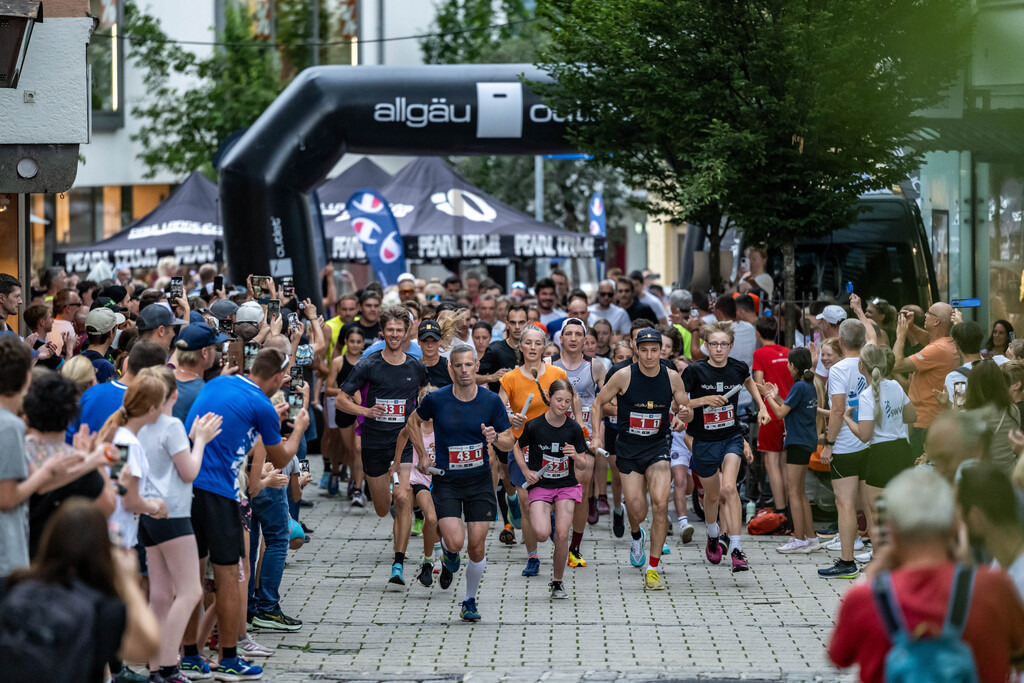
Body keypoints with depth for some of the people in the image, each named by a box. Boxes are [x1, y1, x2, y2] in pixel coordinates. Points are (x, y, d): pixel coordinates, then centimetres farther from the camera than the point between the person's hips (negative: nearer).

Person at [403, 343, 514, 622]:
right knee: (455, 542, -17)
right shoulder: (437, 399, -7)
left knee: (476, 546, -1)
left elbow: (509, 442, 3)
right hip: (446, 481, -1)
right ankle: (449, 557, 22)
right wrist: (422, 455, 5)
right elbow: (414, 422, 13)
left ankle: (470, 601, 20)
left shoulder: (491, 400, -4)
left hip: (480, 481, 1)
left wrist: (495, 438, -19)